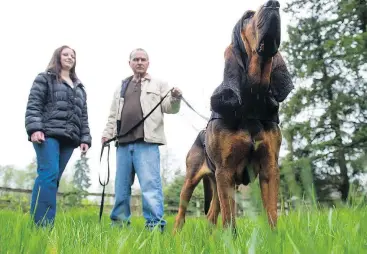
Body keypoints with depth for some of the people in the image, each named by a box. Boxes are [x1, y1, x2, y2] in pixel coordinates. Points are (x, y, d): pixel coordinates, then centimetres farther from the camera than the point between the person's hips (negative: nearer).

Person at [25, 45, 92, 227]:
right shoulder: (44, 79, 12)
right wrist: (34, 128, -15)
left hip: (69, 138, 5)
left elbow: (83, 116, 22)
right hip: (48, 134, -5)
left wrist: (85, 138, 10)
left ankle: (43, 223, 0)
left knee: (53, 178, 0)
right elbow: (33, 105, 0)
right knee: (49, 174, -18)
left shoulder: (80, 87, 27)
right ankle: (43, 224, -21)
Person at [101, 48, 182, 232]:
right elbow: (113, 115, 24)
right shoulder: (121, 87, 24)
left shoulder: (158, 84, 13)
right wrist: (107, 133, 10)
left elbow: (169, 108, 3)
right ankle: (118, 223, 21)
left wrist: (175, 99, -18)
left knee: (150, 184, -11)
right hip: (123, 143, 5)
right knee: (121, 186, 10)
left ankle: (155, 225, -9)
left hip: (147, 142, -5)